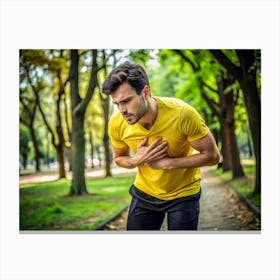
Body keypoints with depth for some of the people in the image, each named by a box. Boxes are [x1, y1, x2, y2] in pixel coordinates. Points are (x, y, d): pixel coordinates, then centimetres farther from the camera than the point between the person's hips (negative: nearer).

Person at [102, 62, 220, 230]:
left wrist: (166, 163, -26)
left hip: (183, 193, -2)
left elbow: (212, 156, -18)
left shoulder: (182, 114, -30)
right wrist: (137, 160, -21)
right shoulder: (116, 123, -19)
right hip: (144, 192, 3)